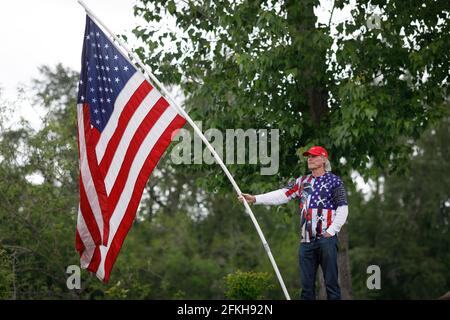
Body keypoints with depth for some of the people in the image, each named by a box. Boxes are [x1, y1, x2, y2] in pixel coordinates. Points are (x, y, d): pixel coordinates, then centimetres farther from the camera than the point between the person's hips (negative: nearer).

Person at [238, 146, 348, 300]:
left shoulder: (334, 181, 2)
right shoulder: (302, 181, 18)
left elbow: (343, 209, -3)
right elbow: (282, 195, 8)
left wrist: (331, 231, -13)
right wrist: (255, 199, -2)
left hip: (326, 239, -5)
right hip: (307, 240, 5)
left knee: (331, 283, -7)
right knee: (307, 285, 6)